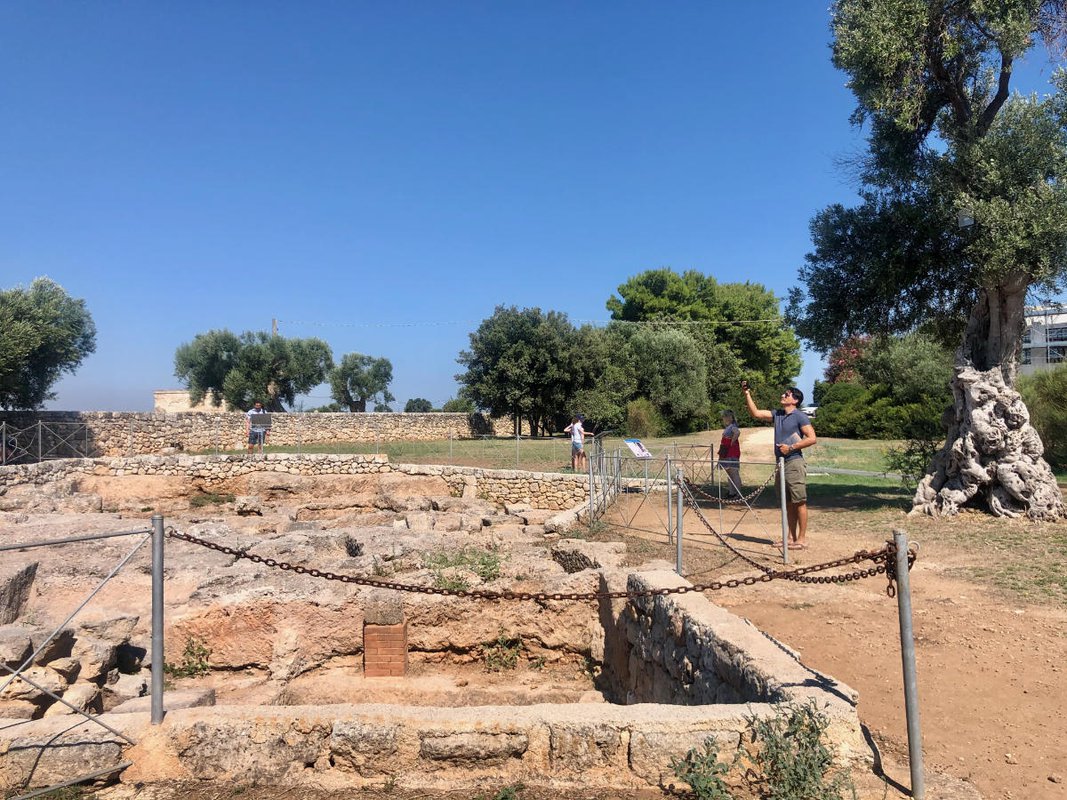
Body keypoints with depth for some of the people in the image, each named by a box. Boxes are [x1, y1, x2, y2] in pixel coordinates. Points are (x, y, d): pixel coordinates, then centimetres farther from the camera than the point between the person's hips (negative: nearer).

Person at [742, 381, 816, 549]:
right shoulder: (777, 414, 14)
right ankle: (792, 537, 19)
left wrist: (791, 448, -15)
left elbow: (812, 438, -11)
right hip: (781, 463, 8)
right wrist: (747, 394, 8)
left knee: (799, 502, -3)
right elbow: (755, 413, 15)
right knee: (789, 503, 12)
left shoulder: (800, 416, -7)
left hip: (794, 462, -8)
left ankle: (802, 539, 1)